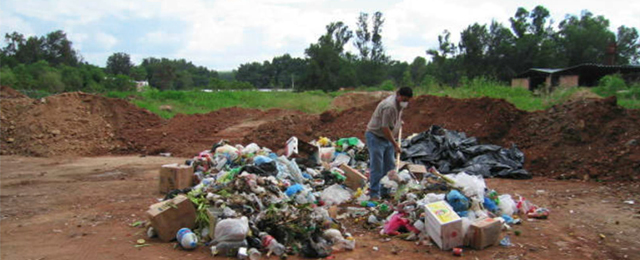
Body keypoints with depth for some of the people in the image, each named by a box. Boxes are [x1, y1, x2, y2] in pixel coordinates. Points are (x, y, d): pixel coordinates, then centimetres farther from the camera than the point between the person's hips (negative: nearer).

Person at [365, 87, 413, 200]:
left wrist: (399, 122, 20)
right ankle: (374, 193, 0)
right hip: (376, 137, -9)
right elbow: (385, 128, -26)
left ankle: (385, 191, 21)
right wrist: (395, 144, -20)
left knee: (389, 166, 11)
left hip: (387, 137, 9)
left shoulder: (399, 104, 2)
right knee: (376, 167, -7)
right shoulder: (389, 106, -28)